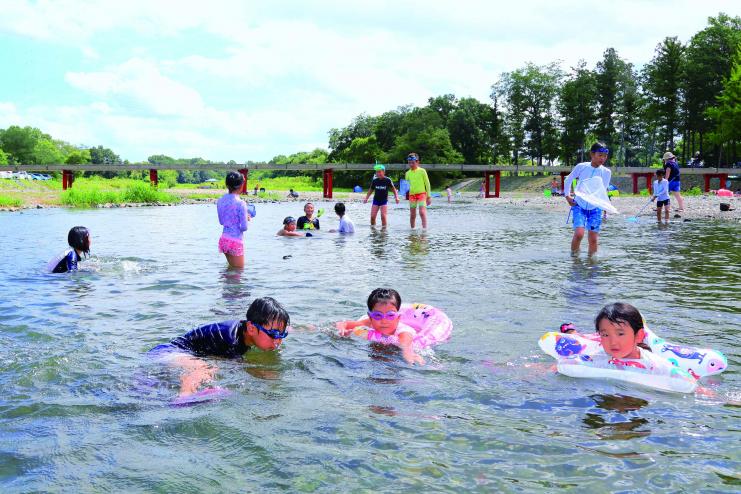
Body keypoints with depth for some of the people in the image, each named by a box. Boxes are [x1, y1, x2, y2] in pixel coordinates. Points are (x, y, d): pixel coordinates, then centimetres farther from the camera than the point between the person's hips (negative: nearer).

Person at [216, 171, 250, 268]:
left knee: (232, 268, 23)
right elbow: (244, 227, -16)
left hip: (223, 240, 7)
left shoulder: (220, 201, 4)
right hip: (236, 242, -7)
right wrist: (247, 220, 6)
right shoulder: (240, 203, -17)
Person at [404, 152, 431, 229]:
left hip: (421, 194, -4)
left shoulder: (422, 171, 0)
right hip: (412, 194, 4)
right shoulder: (408, 173, 10)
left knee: (422, 212, -16)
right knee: (412, 214, 7)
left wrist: (429, 196, 0)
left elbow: (427, 184, 3)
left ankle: (424, 228, -16)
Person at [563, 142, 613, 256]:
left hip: (595, 208, 1)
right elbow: (568, 180, 10)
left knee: (593, 238, -1)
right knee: (579, 233, -18)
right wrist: (567, 196, 5)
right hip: (579, 206, -1)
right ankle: (573, 255, 3)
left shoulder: (606, 172, -4)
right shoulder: (581, 167, -6)